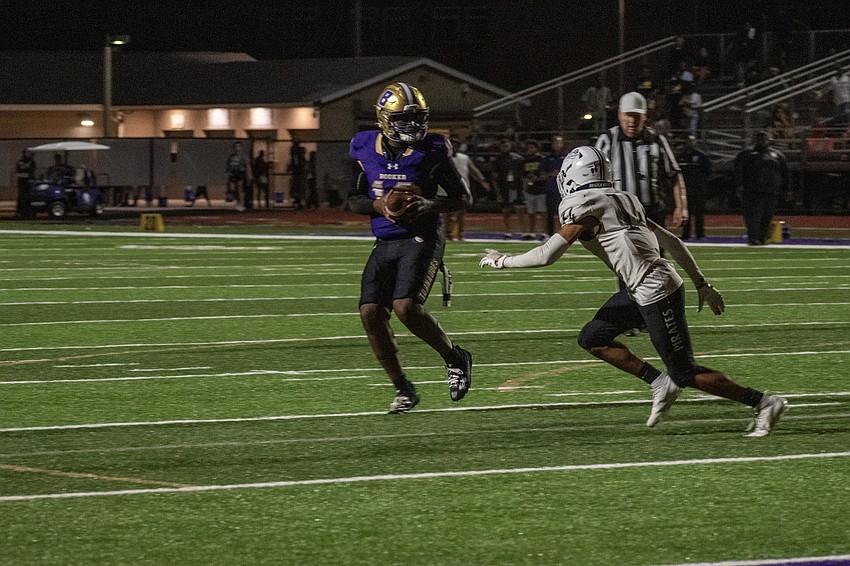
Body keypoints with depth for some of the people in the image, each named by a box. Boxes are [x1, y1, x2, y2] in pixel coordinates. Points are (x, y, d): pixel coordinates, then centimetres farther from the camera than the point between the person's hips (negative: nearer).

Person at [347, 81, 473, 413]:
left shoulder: (431, 150, -7)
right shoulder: (365, 149, 2)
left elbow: (463, 198, 0)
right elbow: (354, 200, 11)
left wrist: (429, 206, -19)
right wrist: (378, 206, -11)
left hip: (422, 239, -4)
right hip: (385, 243, 5)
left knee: (406, 307, -22)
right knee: (371, 314, -7)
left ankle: (455, 359, 3)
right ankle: (403, 389, 9)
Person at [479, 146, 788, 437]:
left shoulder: (585, 208, -11)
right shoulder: (622, 201, 14)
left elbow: (547, 255, -14)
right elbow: (671, 241, 17)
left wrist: (502, 260, 1)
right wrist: (701, 283, 23)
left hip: (657, 293, -9)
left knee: (685, 374, 0)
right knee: (591, 339, 14)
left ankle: (763, 402, 4)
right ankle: (660, 383, 17)